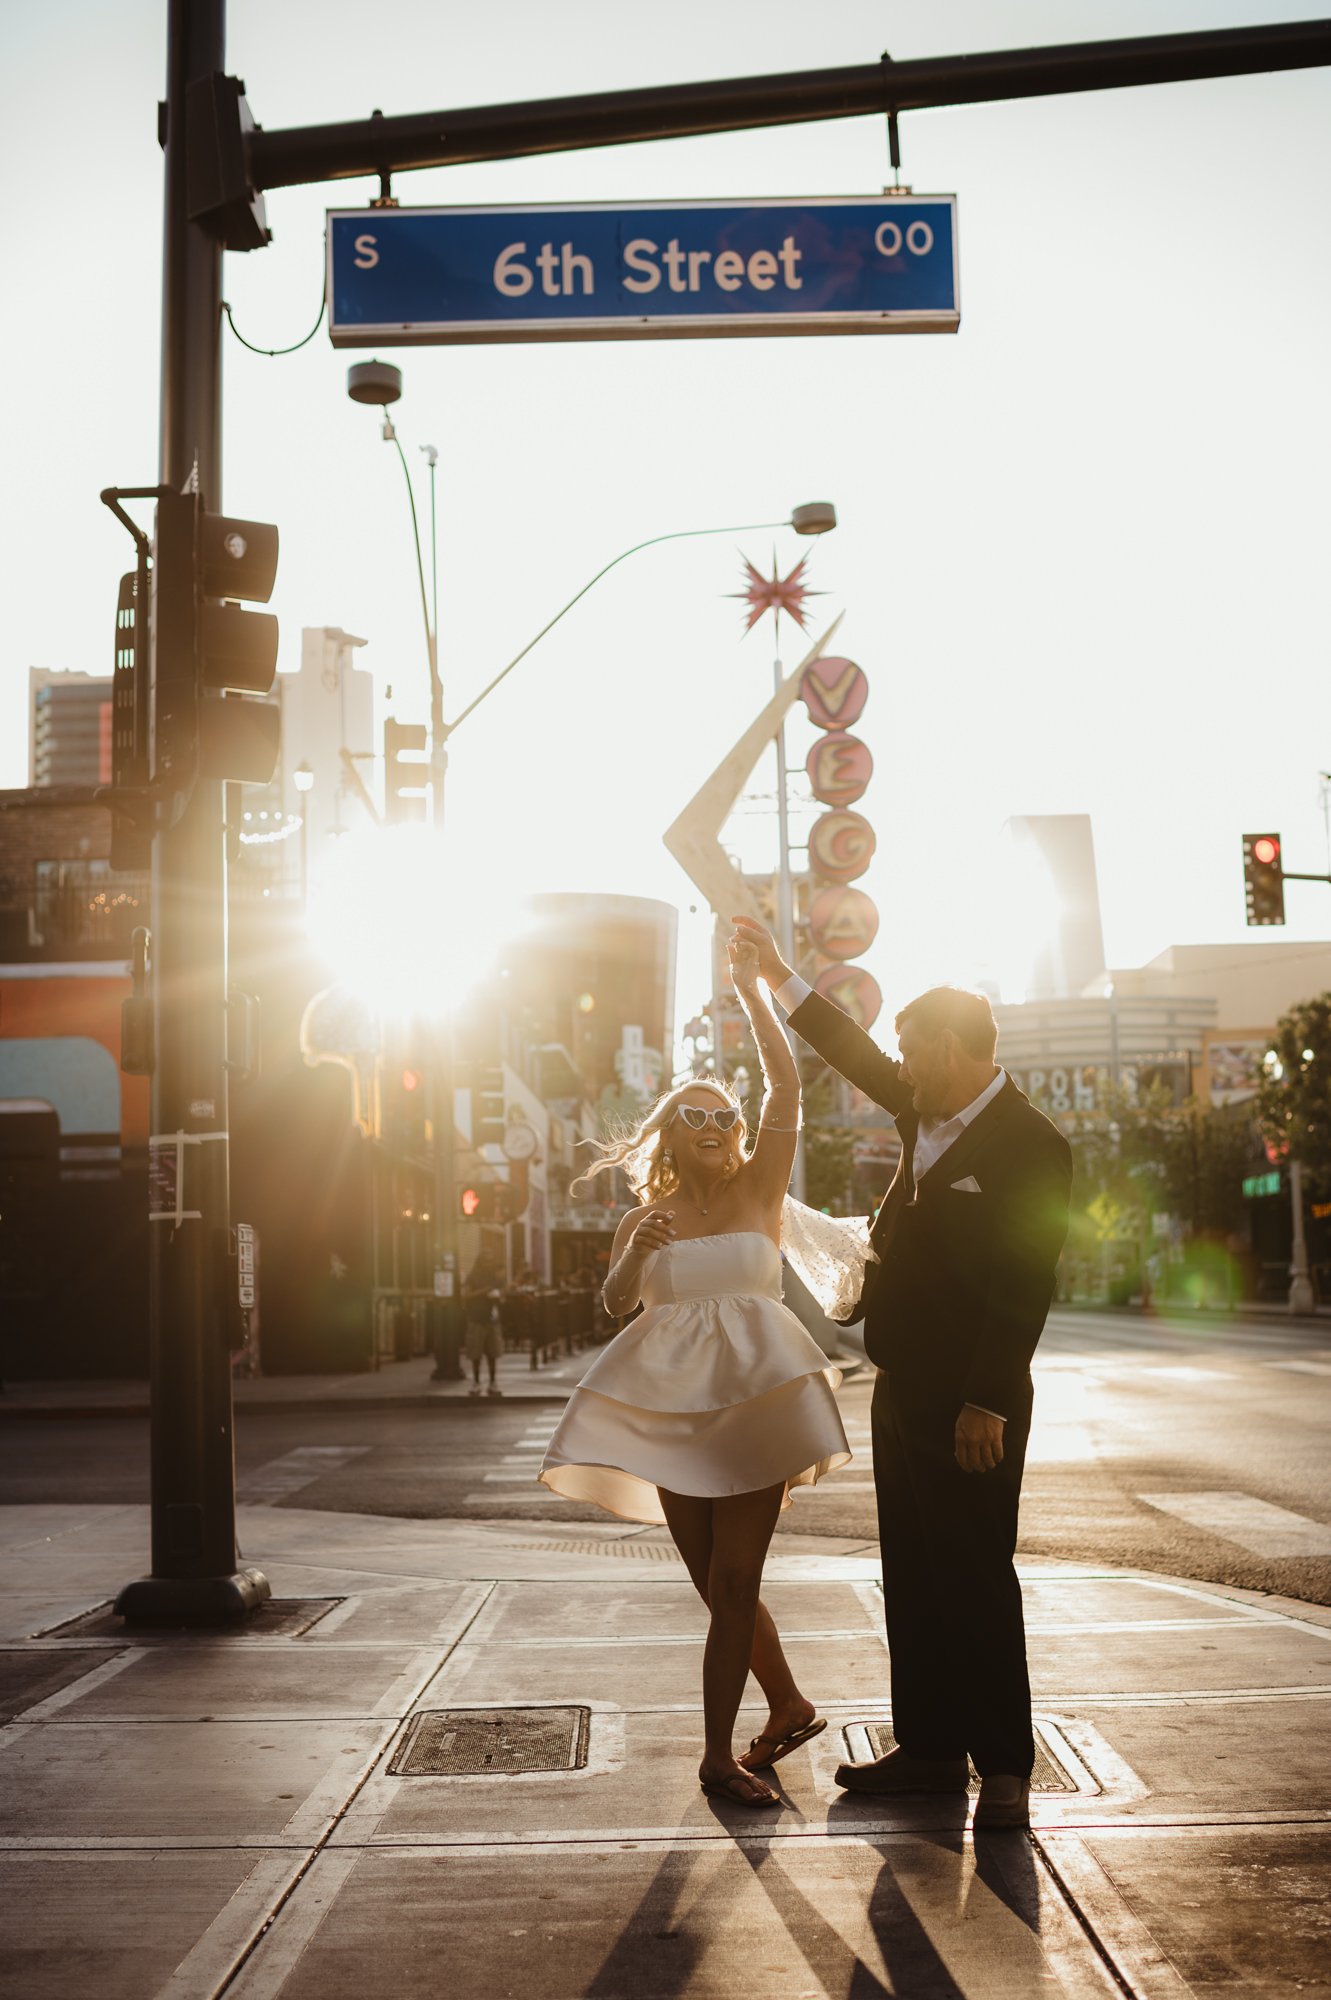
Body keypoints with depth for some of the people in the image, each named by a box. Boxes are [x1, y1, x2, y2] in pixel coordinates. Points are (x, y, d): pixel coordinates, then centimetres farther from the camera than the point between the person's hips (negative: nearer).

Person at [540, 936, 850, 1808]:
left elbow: (787, 1085, -9)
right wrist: (635, 1254, -23)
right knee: (717, 1584, 10)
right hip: (672, 1402, 3)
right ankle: (790, 1708, 30)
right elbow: (615, 1303, -3)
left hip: (753, 1398, -3)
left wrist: (751, 985, -12)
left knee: (733, 1581, -5)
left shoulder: (758, 1189, 2)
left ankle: (720, 1753, 3)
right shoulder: (645, 1217, 9)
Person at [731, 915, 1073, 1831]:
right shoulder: (929, 1110, 9)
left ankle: (1005, 1765, 10)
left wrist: (987, 1405, -21)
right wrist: (779, 974, 28)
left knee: (976, 1578, -1)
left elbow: (1026, 1286, -19)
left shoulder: (1032, 1144, -15)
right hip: (903, 1387, 9)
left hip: (969, 1405, -8)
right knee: (913, 1577, 13)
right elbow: (858, 1054, 25)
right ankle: (930, 1749, 23)